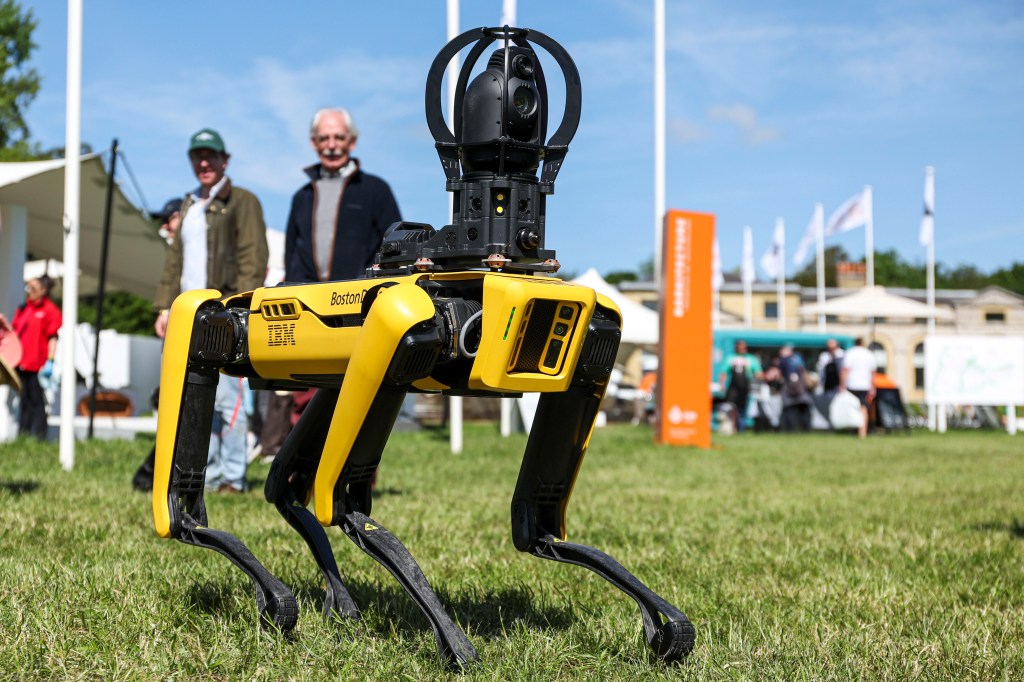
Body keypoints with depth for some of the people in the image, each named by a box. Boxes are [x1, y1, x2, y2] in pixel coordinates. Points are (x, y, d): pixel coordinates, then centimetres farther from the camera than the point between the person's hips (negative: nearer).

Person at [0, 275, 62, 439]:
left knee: (36, 401, -2)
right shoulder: (23, 309, 16)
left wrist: (50, 361, -16)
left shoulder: (50, 310, -5)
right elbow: (15, 332, 20)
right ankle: (23, 435, 17)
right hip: (21, 363, 6)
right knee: (24, 401, 11)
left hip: (37, 365, -6)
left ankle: (38, 436, 2)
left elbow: (53, 338, -9)